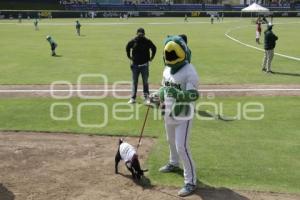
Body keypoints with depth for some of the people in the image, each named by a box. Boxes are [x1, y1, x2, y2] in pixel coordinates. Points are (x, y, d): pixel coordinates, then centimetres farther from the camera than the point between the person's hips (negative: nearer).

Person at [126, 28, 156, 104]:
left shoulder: (147, 41, -7)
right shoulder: (133, 41, -4)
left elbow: (154, 48, 9)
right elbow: (127, 48, 15)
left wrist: (151, 57, 8)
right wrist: (129, 56, 12)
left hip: (144, 65, -1)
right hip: (135, 64, 1)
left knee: (145, 82, 4)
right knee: (134, 82, 7)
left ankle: (146, 98, 10)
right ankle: (133, 98, 13)